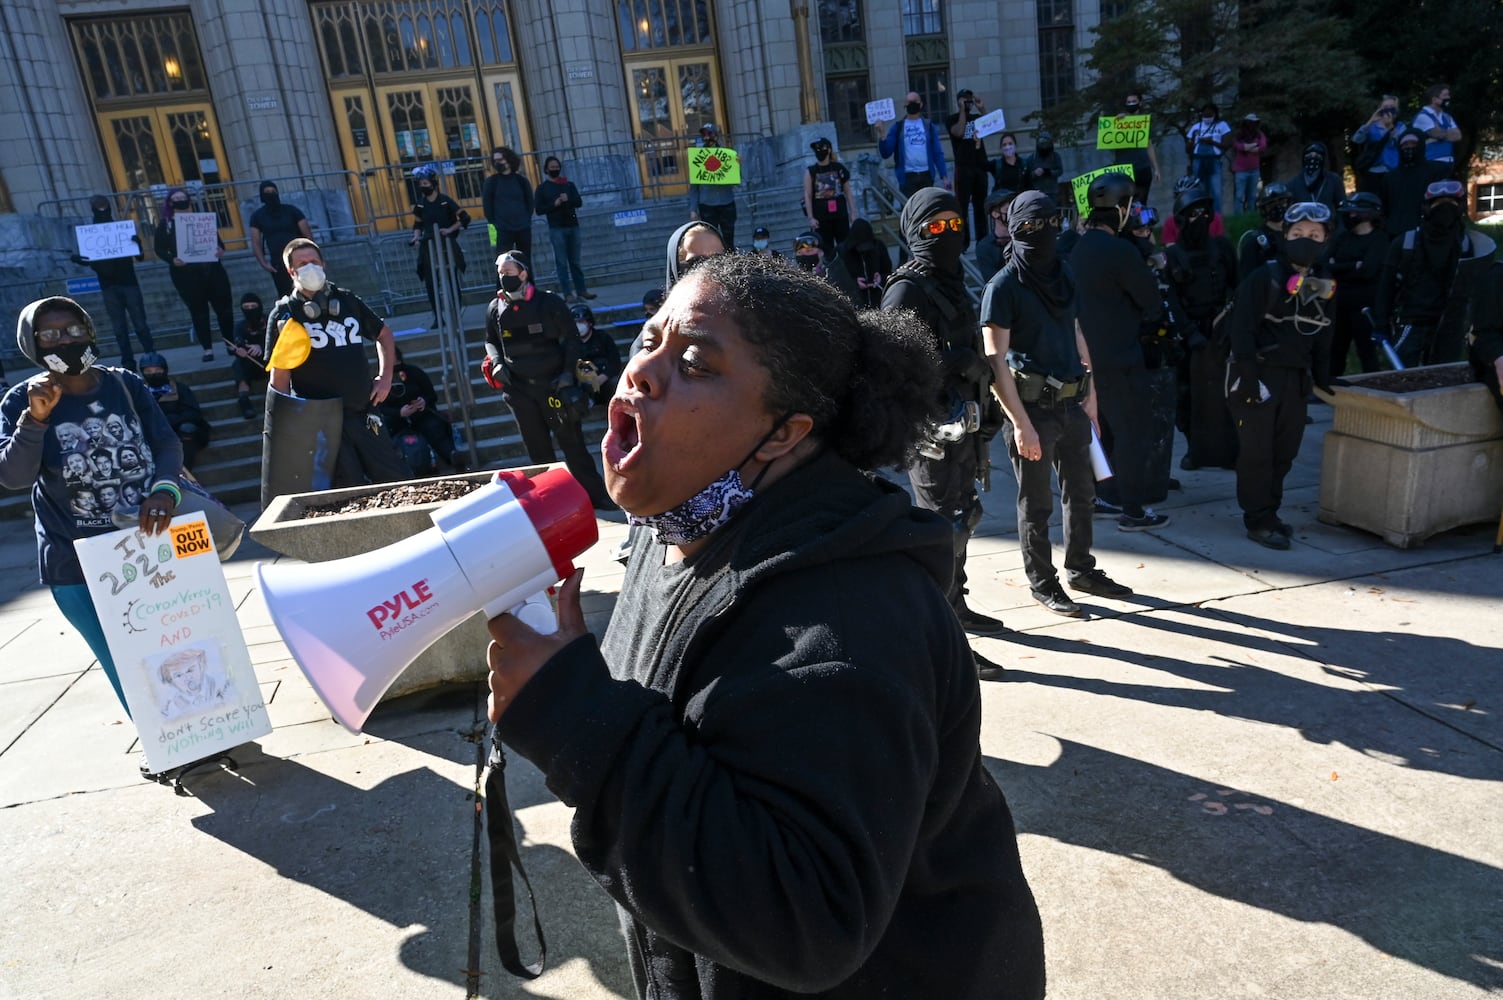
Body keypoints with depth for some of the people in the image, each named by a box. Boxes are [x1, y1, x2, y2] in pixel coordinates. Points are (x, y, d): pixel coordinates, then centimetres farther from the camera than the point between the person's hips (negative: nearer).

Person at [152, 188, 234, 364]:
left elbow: (216, 238, 12)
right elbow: (159, 249, 2)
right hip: (186, 274, -2)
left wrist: (221, 249, -11)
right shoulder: (165, 224, 5)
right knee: (199, 312, 0)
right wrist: (172, 259, -17)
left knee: (223, 307, 2)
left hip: (212, 269, 2)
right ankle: (207, 349, 5)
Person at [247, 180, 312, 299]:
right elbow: (256, 242, 5)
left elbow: (307, 234, 0)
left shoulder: (291, 210, 4)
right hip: (277, 264, 1)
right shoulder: (257, 216, 8)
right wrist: (263, 263, -8)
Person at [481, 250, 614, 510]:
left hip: (553, 384, -4)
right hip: (519, 388, 4)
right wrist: (496, 363, -1)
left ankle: (596, 495, 7)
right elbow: (490, 341, 18)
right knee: (537, 449, 10)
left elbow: (571, 337, -1)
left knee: (571, 442, 0)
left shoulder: (549, 302, -8)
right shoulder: (495, 308, 4)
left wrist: (568, 371, -10)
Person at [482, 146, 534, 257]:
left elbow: (529, 201, 12)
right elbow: (487, 205, 1)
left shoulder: (521, 180, 6)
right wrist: (494, 224, -4)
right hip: (503, 230, -3)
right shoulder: (491, 181, 1)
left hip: (523, 228, 3)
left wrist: (526, 219, 4)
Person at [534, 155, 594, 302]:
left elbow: (579, 202, 2)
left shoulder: (569, 184, 12)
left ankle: (581, 290, 12)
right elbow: (538, 210, -3)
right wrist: (554, 204, -16)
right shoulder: (542, 188, 4)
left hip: (573, 226, 3)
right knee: (562, 262, -4)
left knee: (575, 261, 8)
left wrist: (568, 200, -18)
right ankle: (568, 294, -5)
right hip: (556, 228, -3)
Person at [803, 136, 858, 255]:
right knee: (826, 247, 3)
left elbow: (848, 192, 6)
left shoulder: (839, 168, 4)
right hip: (821, 215, -1)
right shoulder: (810, 171, 1)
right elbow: (807, 196, -3)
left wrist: (853, 212, 3)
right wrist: (810, 217, -9)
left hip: (840, 212, 1)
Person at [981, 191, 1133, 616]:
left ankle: (1081, 570, 33)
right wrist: (1020, 424, -18)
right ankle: (1041, 583, 19)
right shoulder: (1003, 286, -11)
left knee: (1080, 492, 16)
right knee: (1036, 503, 5)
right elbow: (996, 362, -15)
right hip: (1032, 407, -7)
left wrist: (1089, 393, 13)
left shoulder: (1063, 274, 10)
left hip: (1071, 404, 7)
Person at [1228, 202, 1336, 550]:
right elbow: (1242, 329, -15)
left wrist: (1322, 377, 12)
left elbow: (1322, 337, 17)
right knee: (1256, 450, -3)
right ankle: (1258, 520, 5)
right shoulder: (1264, 277, -10)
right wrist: (1248, 375, -20)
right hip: (1259, 376, -6)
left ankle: (1269, 513, 24)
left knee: (1285, 450, 11)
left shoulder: (1323, 285, 10)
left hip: (1295, 378, 6)